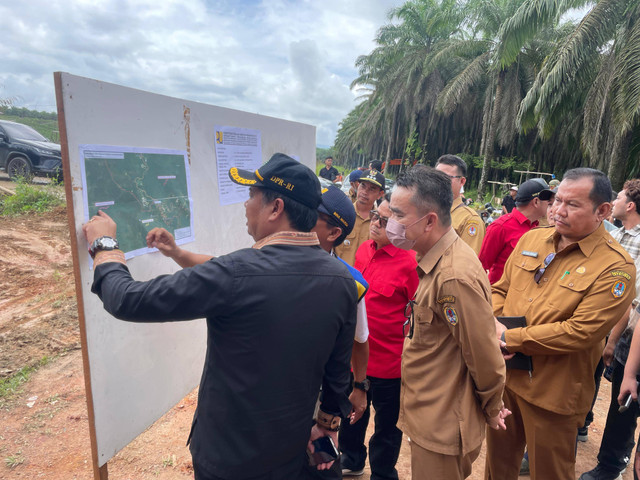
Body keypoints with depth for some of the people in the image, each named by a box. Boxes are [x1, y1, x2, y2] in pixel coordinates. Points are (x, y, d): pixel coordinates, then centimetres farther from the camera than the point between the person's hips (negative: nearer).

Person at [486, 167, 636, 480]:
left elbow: (580, 333, -23)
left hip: (553, 394, -4)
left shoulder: (615, 267, -16)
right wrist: (493, 327, -11)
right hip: (504, 375, 5)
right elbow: (501, 289, 7)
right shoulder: (531, 239, 2)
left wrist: (510, 338, -19)